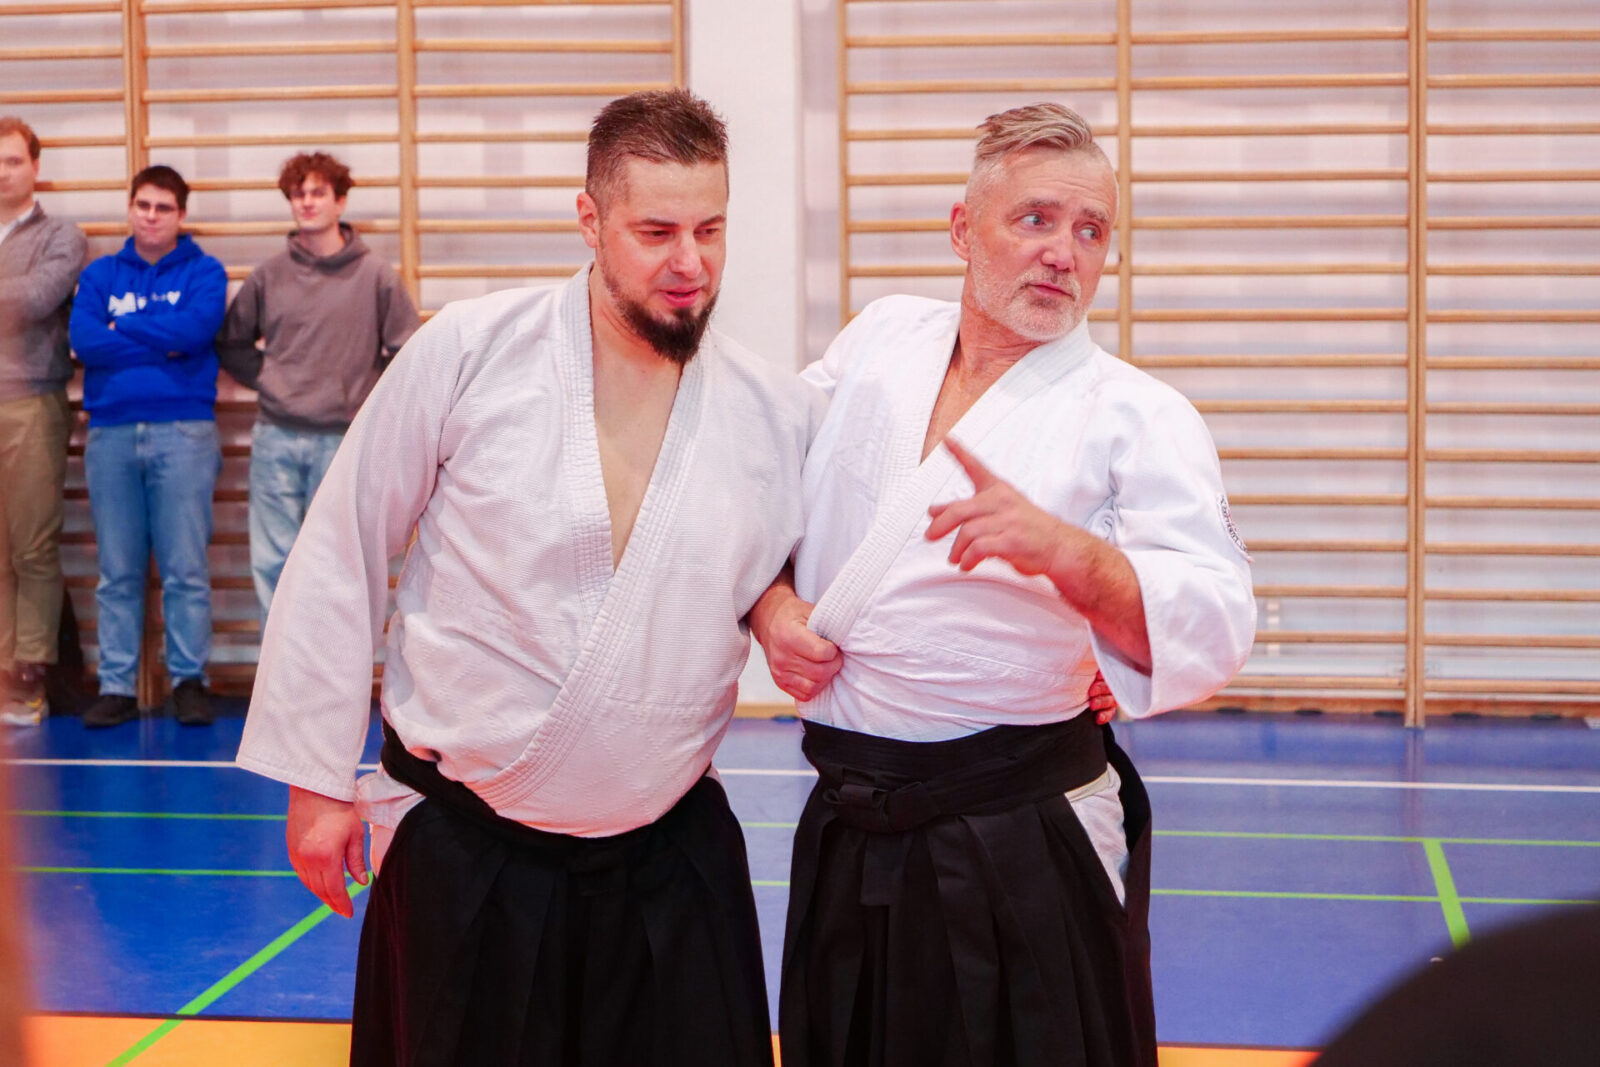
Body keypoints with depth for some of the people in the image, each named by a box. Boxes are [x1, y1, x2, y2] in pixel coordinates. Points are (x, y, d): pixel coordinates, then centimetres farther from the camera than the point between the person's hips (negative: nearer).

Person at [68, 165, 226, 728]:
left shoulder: (203, 272, 7)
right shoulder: (100, 275, 13)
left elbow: (197, 327, -13)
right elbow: (84, 340, -4)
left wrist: (123, 328, -3)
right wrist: (162, 344, -7)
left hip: (183, 432, -2)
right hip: (111, 433, 2)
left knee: (185, 569, -2)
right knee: (117, 572, 4)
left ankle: (190, 681, 6)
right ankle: (117, 686, 9)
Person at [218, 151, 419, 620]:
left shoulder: (375, 276, 0)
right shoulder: (269, 275, 5)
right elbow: (230, 342, 16)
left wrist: (370, 395, 0)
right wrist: (265, 379, 5)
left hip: (343, 441, -2)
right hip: (275, 440, 2)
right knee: (273, 563, 3)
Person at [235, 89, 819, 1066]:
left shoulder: (783, 414, -3)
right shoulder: (468, 354, -10)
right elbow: (340, 559, -4)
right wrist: (318, 776, -2)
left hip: (666, 860, 2)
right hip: (461, 852, -2)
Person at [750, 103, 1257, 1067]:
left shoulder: (1138, 417, -8)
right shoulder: (883, 338, 7)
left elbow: (1214, 627, -21)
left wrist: (1065, 552, -38)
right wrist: (770, 602, 0)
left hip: (1026, 858, -4)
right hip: (849, 836, 5)